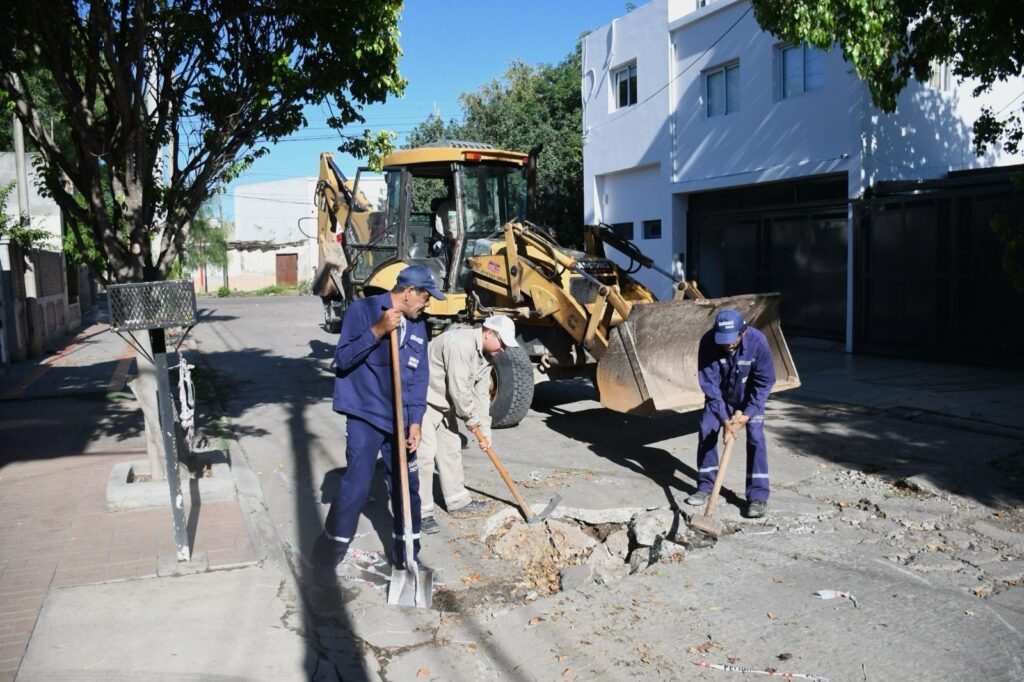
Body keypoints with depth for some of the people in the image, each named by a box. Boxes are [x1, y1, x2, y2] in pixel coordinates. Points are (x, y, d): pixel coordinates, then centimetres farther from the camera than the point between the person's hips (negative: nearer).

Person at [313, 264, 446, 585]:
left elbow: (420, 377, 8)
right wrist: (378, 330, -24)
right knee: (356, 485, -9)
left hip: (400, 421, 6)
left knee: (407, 486, 10)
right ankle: (327, 556, 8)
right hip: (365, 417, -5)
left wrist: (415, 421, 0)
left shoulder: (417, 325, 8)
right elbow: (342, 358, -14)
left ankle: (406, 554, 26)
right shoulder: (363, 309, -7)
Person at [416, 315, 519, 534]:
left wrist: (485, 429, 7)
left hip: (445, 402, 10)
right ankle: (422, 512, -6)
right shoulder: (460, 344, -28)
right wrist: (470, 417, -12)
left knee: (451, 449, 15)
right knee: (425, 454, -13)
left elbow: (481, 393, 9)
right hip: (423, 400, -10)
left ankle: (457, 501, 28)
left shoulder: (484, 354, 4)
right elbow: (459, 389, -28)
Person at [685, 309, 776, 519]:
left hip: (750, 398, -1)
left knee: (755, 438, -11)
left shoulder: (758, 342, -33)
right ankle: (705, 486, 13)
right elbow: (709, 383, -26)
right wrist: (724, 419, -30)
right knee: (706, 432, -4)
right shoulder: (708, 342, -31)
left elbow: (764, 382, -21)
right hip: (719, 396, 1)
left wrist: (747, 414, -26)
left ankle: (758, 496, -4)